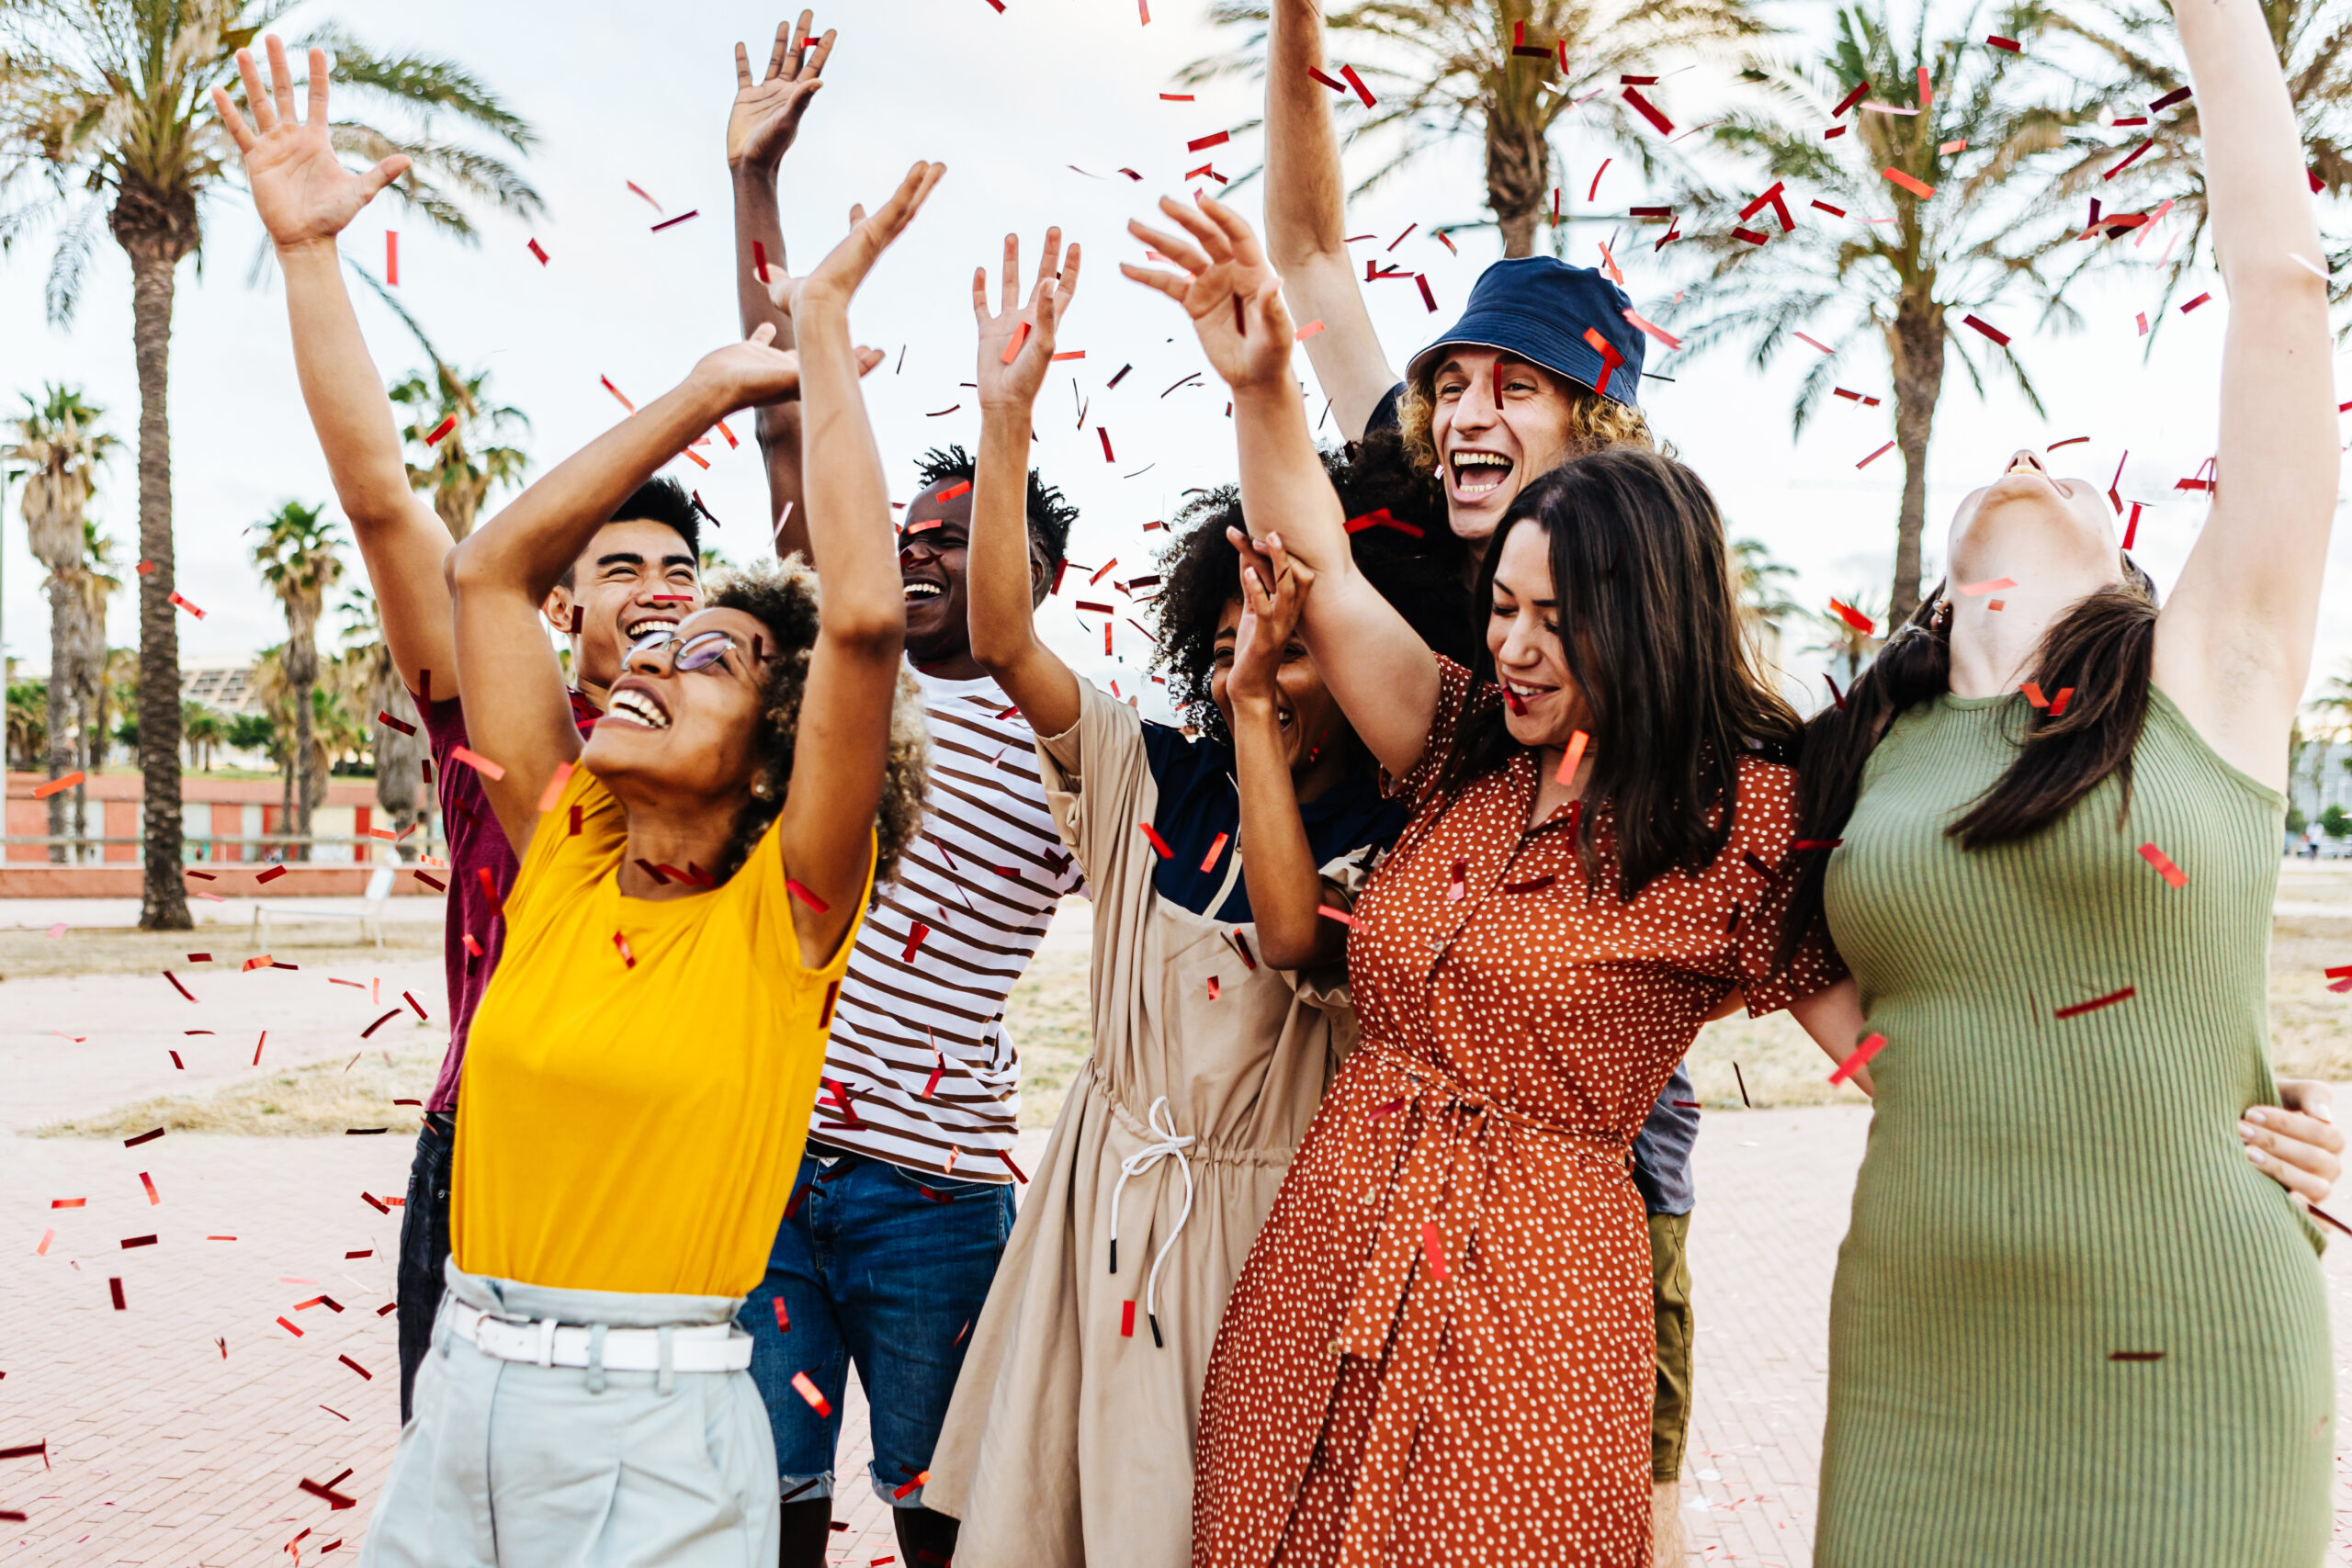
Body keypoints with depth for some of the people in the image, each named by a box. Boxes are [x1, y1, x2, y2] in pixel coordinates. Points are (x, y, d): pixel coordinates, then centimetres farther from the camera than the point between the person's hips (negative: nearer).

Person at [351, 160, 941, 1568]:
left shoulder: (787, 907, -10)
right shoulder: (562, 852, 3)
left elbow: (864, 617, -25)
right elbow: (491, 570, 6)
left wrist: (826, 333, -16)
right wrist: (715, 386, 6)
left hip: (650, 1441, -5)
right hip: (456, 1397, 5)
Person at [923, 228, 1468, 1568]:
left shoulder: (1391, 842, -7)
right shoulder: (1154, 780, 1)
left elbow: (1294, 932, -28)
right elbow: (1004, 638, -8)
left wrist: (1258, 716, -23)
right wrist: (1008, 413, -17)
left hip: (1261, 1217, -3)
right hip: (1108, 1191, 4)